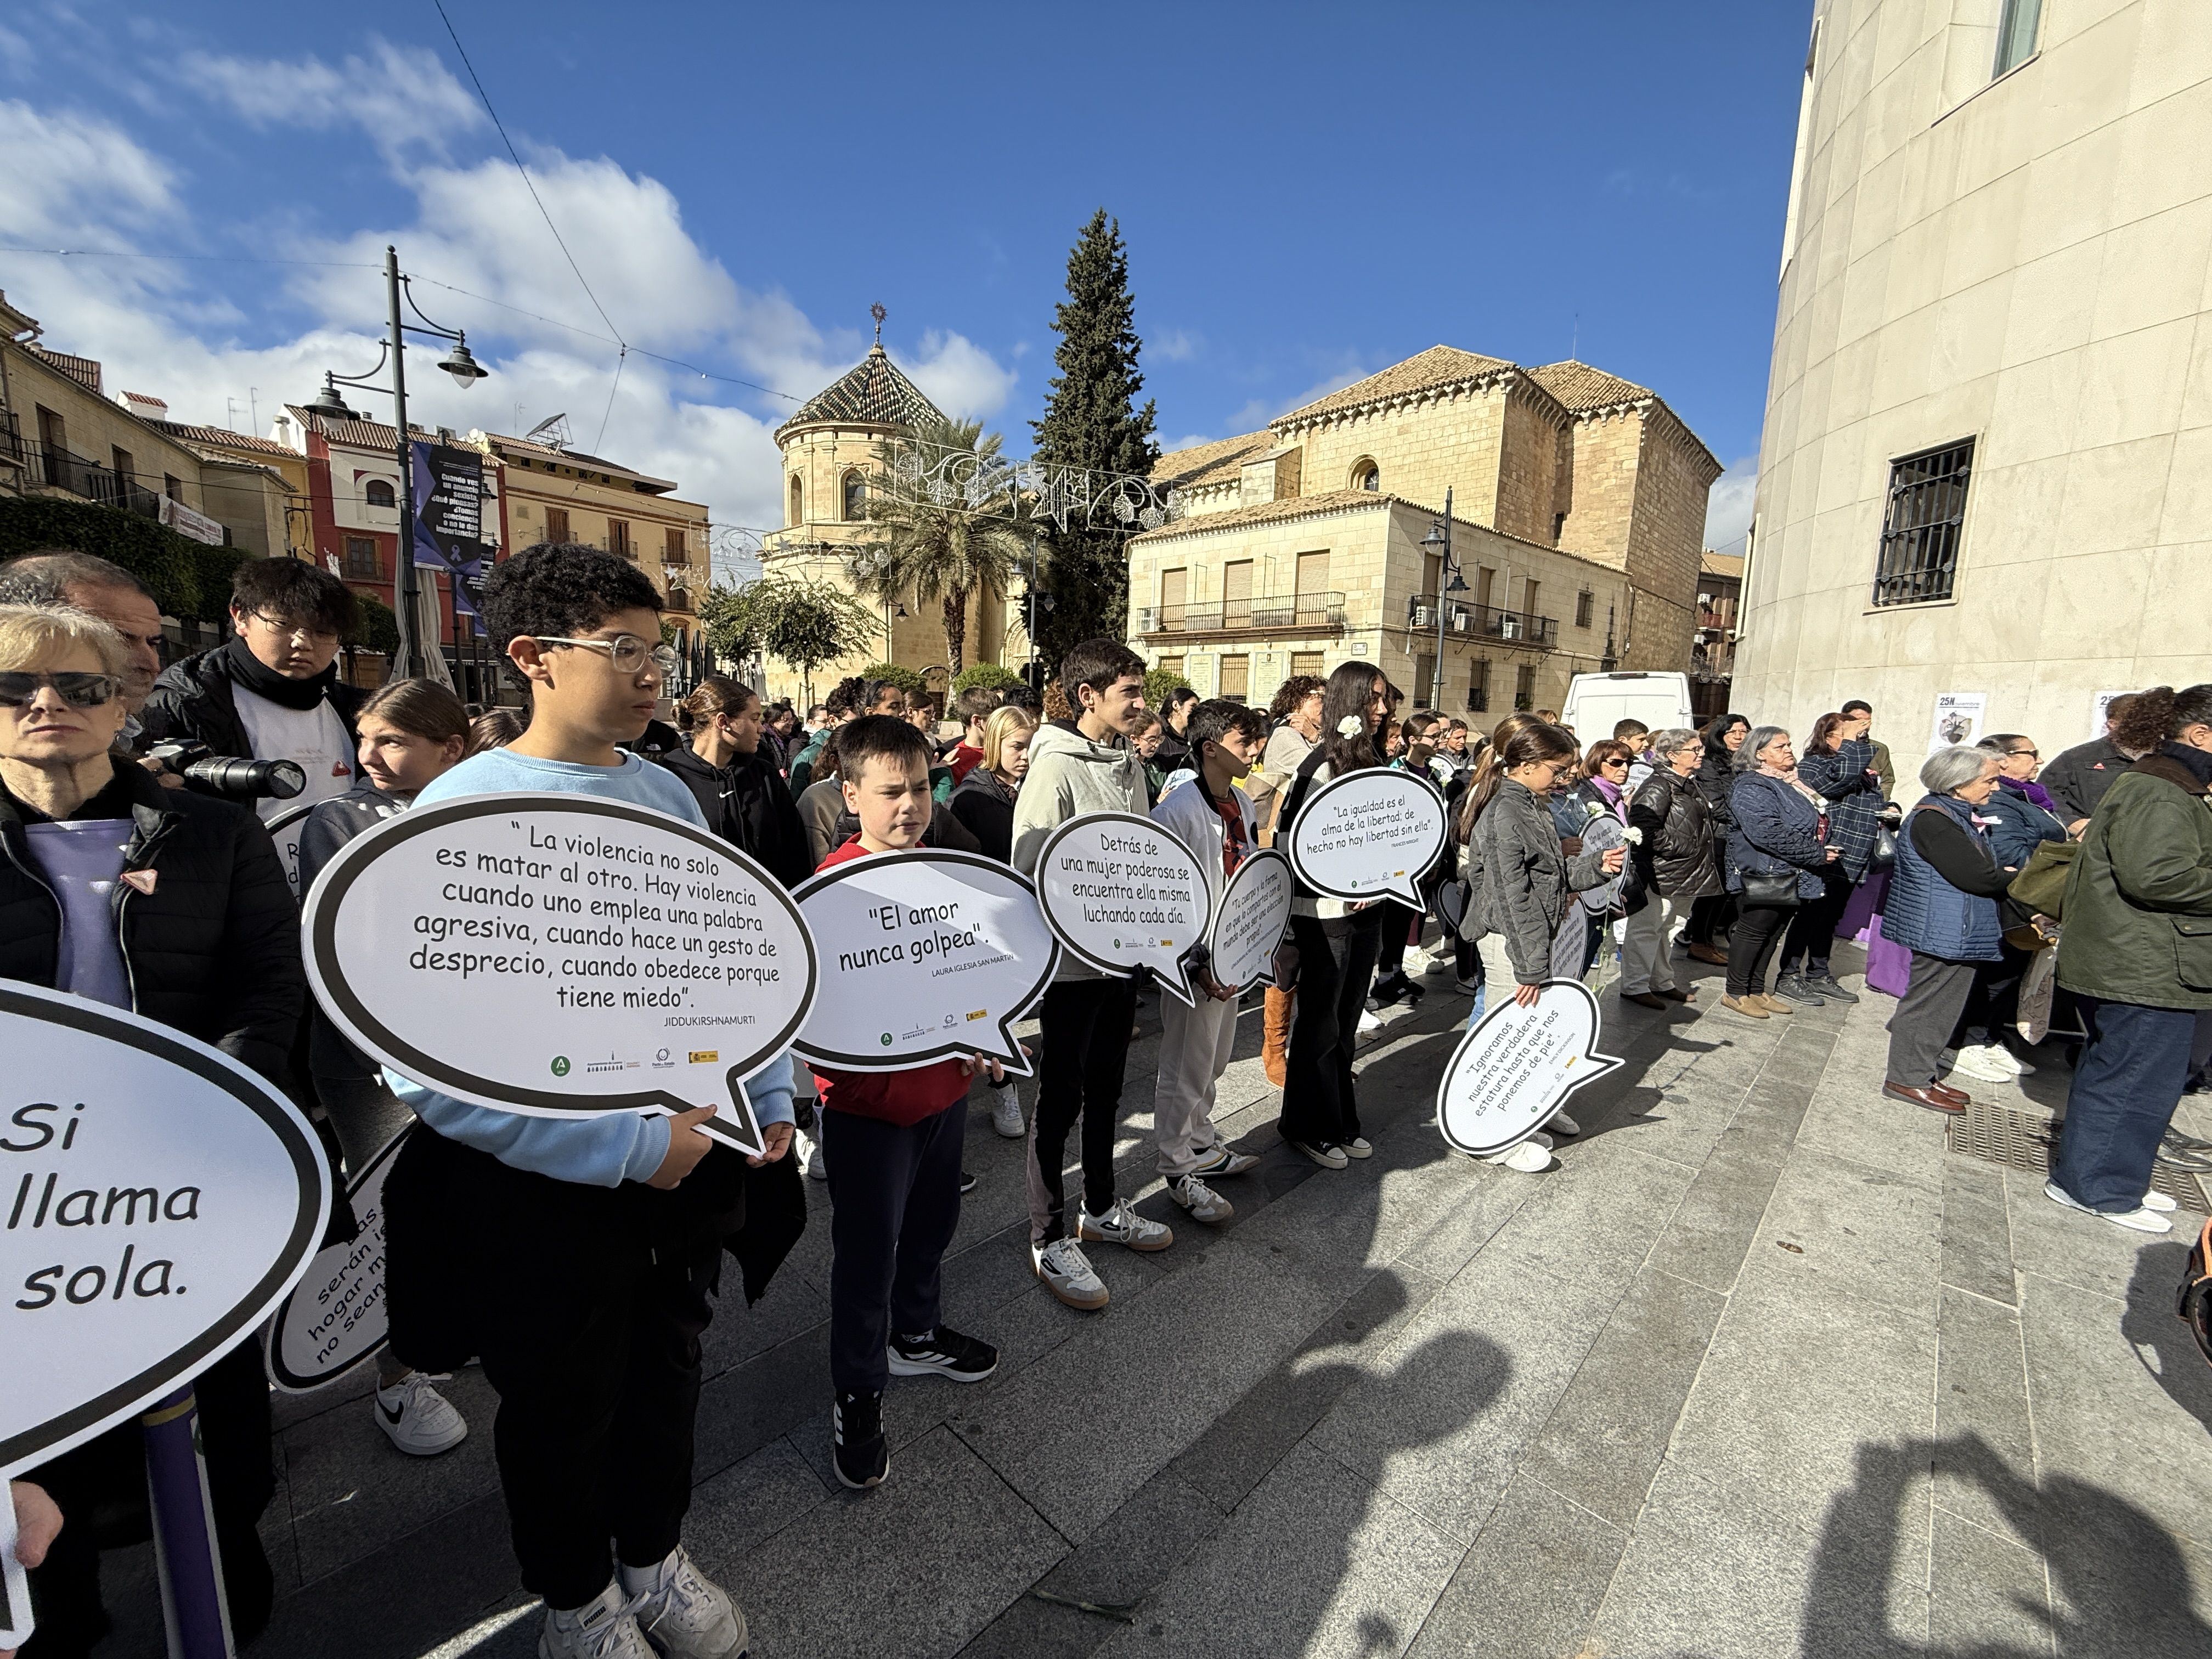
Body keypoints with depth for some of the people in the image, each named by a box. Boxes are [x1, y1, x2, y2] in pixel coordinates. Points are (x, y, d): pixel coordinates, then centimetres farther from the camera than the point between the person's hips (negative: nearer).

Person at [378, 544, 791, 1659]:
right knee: (562, 1408, 21)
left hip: (694, 1158, 5)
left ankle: (655, 1556, 54)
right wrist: (629, 1146, -22)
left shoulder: (666, 793, -1)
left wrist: (768, 1095, 3)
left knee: (666, 1369, 25)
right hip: (547, 1189, -5)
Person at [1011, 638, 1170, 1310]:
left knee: (1105, 1087, 20)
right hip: (1072, 961, -7)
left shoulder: (1130, 763, 8)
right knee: (1061, 1097, 6)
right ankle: (1049, 1240, 23)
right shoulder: (1055, 768, -16)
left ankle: (1101, 1208, 39)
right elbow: (1030, 873, -19)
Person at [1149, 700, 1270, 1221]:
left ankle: (1203, 1145, 41)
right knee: (1186, 1069, 6)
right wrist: (1199, 965, -19)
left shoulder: (1243, 805, 8)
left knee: (1213, 1061, 22)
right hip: (1194, 962, -8)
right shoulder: (1178, 810, -19)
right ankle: (1179, 1170, 22)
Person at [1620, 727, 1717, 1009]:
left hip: (1684, 876, 10)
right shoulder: (1658, 787, -17)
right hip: (1659, 875, -10)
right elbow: (1645, 830, -27)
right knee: (1646, 928, -3)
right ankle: (1634, 987, 6)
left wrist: (1707, 856, 21)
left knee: (1660, 928, 19)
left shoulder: (1690, 784, 15)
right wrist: (1683, 847, -21)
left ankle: (1662, 983, 30)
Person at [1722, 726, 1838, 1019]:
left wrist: (1823, 851, 5)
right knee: (1753, 932, -1)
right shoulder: (1751, 787, -16)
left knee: (1773, 934, 14)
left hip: (1793, 876, 9)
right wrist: (1816, 855, -21)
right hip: (1763, 876, -9)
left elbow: (1818, 823, 24)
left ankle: (1757, 991, 25)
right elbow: (1769, 833, -26)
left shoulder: (1794, 783, 14)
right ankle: (1736, 994, 9)